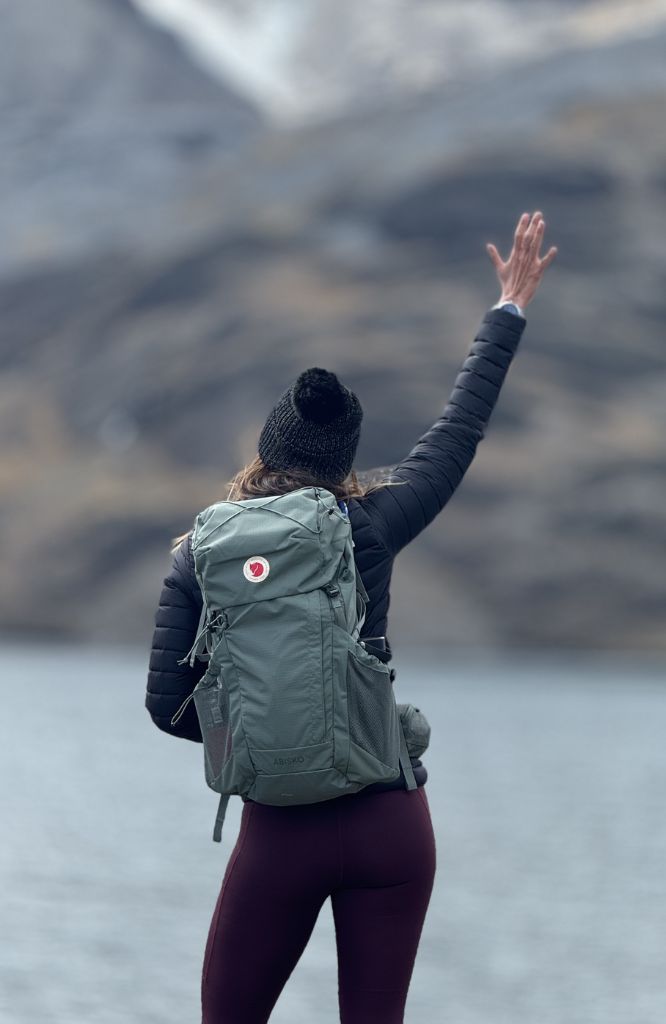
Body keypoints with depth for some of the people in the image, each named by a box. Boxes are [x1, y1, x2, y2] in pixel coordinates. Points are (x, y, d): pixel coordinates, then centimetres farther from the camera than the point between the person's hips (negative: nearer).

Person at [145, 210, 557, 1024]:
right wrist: (509, 310, 18)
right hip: (391, 823, 1)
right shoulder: (369, 531, -2)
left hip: (279, 832, 0)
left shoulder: (198, 558, -1)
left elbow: (168, 706, -1)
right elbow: (457, 435, 9)